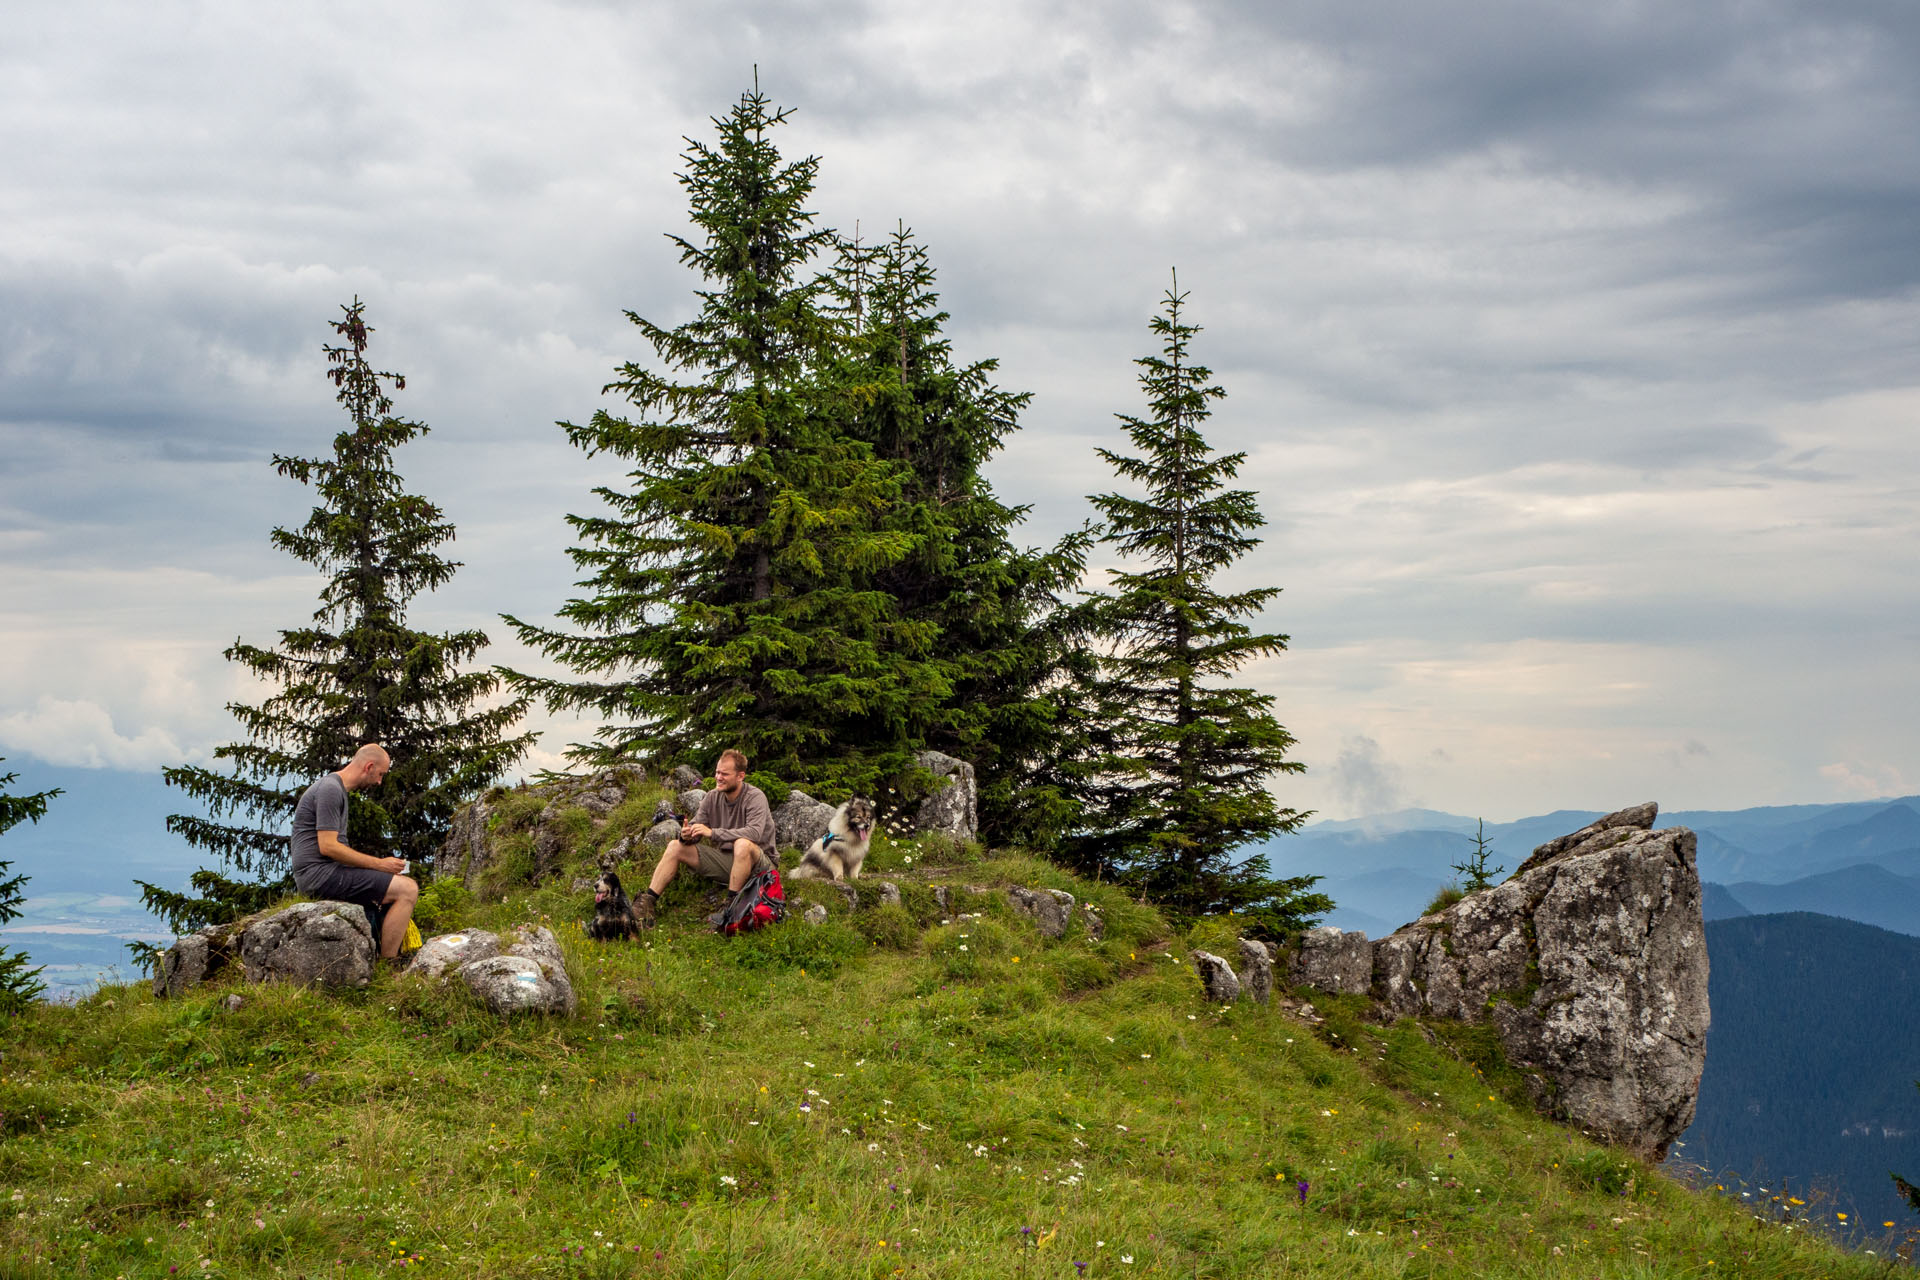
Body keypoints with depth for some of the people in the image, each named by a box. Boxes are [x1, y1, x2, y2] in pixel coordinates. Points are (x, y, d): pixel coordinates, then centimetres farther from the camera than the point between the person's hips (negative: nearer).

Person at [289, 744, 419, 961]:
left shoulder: (337, 789, 21)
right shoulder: (330, 790, -13)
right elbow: (328, 846, -20)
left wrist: (378, 864, 13)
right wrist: (379, 864, -14)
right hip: (319, 872, -11)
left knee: (405, 885, 17)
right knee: (407, 890, -18)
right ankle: (387, 964, -18)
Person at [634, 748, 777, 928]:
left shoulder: (755, 797, -16)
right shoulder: (713, 797, 3)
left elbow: (755, 832, -32)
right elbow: (696, 825, 3)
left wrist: (712, 832, -35)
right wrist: (686, 835, -24)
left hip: (758, 864, -7)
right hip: (725, 861, 7)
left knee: (742, 844, -41)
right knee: (675, 847, -3)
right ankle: (647, 901, -11)